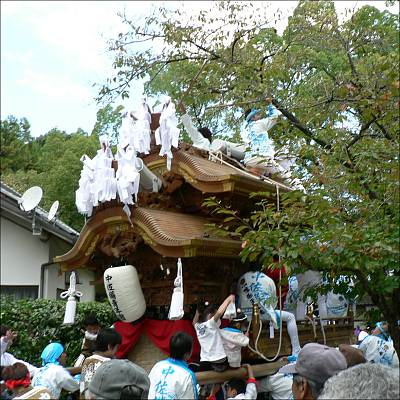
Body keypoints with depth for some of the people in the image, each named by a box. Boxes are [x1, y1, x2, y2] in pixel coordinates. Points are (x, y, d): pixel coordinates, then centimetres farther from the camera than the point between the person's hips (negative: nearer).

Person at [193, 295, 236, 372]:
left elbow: (194, 322, 35)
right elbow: (219, 312, -28)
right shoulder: (211, 324, -11)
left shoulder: (198, 326, 9)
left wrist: (197, 312, 24)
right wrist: (228, 299, -17)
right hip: (218, 361, -6)